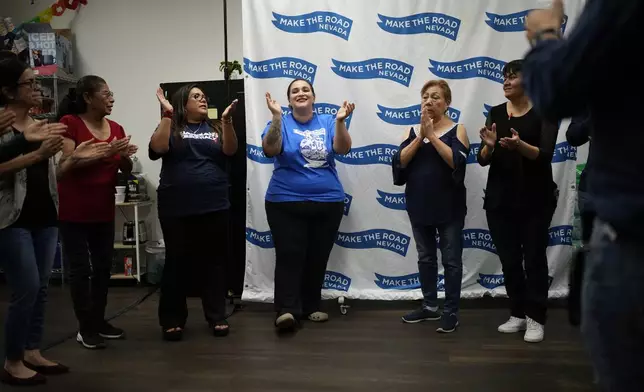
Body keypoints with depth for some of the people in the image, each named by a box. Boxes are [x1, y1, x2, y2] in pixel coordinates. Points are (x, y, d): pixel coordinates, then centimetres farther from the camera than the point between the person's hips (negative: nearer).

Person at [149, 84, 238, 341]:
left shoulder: (216, 127, 12)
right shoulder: (172, 127, 7)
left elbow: (230, 150, -4)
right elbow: (157, 148, -12)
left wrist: (227, 119, -16)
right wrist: (167, 115, -13)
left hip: (214, 207, 2)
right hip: (176, 208, -2)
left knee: (213, 263, 7)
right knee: (177, 263, 4)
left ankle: (217, 318, 16)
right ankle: (172, 320, 13)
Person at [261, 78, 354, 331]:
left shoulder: (327, 122, 5)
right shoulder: (281, 123, 0)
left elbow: (343, 149, -9)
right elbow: (269, 150, -18)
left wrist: (340, 121, -25)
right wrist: (277, 117, -28)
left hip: (328, 203, 3)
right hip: (286, 203, -2)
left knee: (318, 258, 8)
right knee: (289, 256, -10)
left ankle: (311, 307, 19)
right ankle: (286, 310, -10)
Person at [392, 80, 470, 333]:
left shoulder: (457, 130, -2)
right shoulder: (412, 132, 7)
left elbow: (457, 162, -19)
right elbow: (400, 162, -6)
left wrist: (432, 134, -17)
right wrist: (421, 136, -14)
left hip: (449, 207, -4)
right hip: (419, 206, 4)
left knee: (451, 260, 2)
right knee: (425, 258, 13)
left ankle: (451, 311, 13)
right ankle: (430, 307, 27)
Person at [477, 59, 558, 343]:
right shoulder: (496, 113, 6)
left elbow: (545, 155, -16)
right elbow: (483, 160, 0)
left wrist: (519, 145, -34)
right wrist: (489, 146, -22)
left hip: (535, 198, -3)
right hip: (500, 198, 4)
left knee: (534, 257, 0)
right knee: (509, 259, 8)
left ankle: (535, 318, 8)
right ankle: (518, 314, 20)